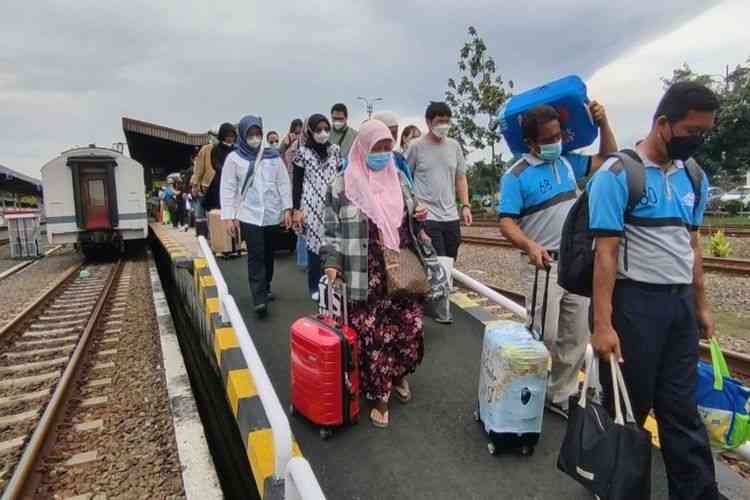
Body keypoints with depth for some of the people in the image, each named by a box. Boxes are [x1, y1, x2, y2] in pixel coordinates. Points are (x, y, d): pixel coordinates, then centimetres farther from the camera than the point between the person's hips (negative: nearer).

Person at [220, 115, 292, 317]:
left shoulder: (273, 156, 6)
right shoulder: (234, 158, 1)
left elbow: (284, 183, 7)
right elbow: (228, 188, 0)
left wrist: (287, 209, 1)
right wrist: (228, 216, -7)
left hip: (272, 214, 3)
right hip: (249, 215, -2)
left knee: (268, 254, 11)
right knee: (256, 255, -9)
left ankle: (265, 288, 28)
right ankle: (259, 298, -7)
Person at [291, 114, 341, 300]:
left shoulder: (335, 150, 8)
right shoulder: (303, 152, -1)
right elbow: (296, 182, -2)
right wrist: (296, 209, -7)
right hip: (312, 206, -2)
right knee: (315, 246, 1)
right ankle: (315, 287, 15)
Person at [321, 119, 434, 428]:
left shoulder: (398, 179, 12)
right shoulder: (342, 185, -1)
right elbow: (333, 230, 0)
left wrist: (419, 217, 0)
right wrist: (332, 263, -13)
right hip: (366, 278, -4)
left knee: (410, 328, 7)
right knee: (372, 336, 1)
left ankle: (399, 375, 38)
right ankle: (379, 396, 23)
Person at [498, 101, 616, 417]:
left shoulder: (568, 162, 10)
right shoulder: (517, 176, -10)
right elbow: (506, 222, -15)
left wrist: (603, 124, 8)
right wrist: (530, 246, -33)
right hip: (543, 265, -7)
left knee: (576, 337, 11)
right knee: (545, 337, -4)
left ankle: (561, 395, 25)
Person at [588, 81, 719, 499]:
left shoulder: (694, 178, 10)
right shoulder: (617, 175, -11)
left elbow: (693, 244, 18)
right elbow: (606, 252, -16)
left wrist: (701, 305, 16)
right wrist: (602, 324, -18)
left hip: (681, 303, 6)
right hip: (635, 303, -6)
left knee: (682, 407, 15)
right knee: (628, 405, 10)